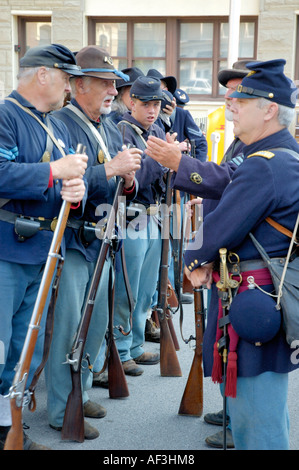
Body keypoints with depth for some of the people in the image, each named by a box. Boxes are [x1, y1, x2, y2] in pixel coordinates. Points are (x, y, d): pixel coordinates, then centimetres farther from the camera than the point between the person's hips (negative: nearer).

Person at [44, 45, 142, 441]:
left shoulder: (112, 130, 12)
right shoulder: (59, 124, -13)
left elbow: (120, 191, 16)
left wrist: (130, 181, -6)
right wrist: (110, 169, -27)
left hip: (100, 240, 8)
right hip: (68, 241, -8)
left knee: (97, 322, 15)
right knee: (68, 326, -2)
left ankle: (79, 390, 33)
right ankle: (61, 411, 11)